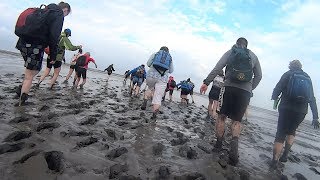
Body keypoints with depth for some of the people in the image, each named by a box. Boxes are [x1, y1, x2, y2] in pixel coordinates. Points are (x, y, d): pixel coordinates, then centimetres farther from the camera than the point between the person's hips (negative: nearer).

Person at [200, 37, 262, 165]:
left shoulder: (230, 52, 10)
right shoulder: (253, 56, 17)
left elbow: (217, 68, -3)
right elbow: (258, 76, 14)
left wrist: (206, 82, -6)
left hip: (229, 87, -2)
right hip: (245, 91, 2)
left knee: (221, 116, 9)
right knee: (236, 120, 9)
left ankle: (218, 144, 11)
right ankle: (234, 145, -11)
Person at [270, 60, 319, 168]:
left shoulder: (288, 74, 3)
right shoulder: (308, 78, 15)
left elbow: (277, 89, -7)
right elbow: (312, 99, 11)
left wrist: (274, 97, 15)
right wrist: (315, 117, 10)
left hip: (286, 108, -4)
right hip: (302, 111, 4)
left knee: (280, 134, -1)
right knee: (291, 131, 24)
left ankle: (275, 160, -6)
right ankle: (285, 155, 19)